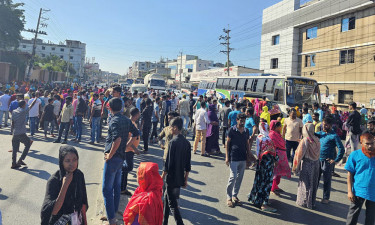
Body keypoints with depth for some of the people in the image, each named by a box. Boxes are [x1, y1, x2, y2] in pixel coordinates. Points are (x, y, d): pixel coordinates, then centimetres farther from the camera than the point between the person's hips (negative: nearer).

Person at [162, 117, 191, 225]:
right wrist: (185, 179, 16)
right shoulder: (186, 142, 3)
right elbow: (188, 165, 8)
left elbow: (168, 163, -18)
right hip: (180, 179, 8)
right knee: (167, 198, 24)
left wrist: (162, 177, -7)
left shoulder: (173, 142, -18)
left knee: (172, 204, 3)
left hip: (172, 179, -8)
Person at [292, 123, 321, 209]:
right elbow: (318, 154, 4)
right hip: (316, 163, 6)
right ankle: (312, 201, 29)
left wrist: (295, 167, -7)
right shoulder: (317, 140, -3)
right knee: (314, 183, 16)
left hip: (306, 164, -6)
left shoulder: (304, 141, -19)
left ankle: (304, 202, 18)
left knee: (305, 183, 7)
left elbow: (299, 155, -15)